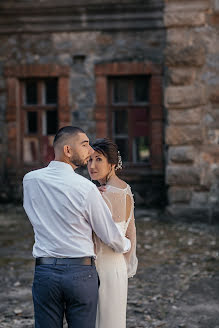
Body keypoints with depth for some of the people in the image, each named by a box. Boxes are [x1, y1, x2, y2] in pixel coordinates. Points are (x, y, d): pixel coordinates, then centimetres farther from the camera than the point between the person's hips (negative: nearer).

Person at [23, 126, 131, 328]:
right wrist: (126, 245, 20)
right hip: (81, 273, -3)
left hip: (44, 271, 3)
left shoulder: (30, 180, 0)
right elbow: (110, 236, -4)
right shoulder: (86, 188, -12)